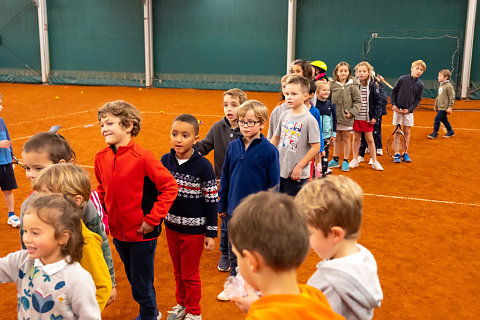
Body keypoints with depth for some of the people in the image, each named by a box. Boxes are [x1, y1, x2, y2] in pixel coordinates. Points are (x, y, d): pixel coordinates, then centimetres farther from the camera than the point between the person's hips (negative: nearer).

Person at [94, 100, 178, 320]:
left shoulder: (143, 157, -20)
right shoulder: (101, 157, -1)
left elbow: (170, 186, -18)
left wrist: (152, 219, -19)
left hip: (142, 234, -6)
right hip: (118, 232, 7)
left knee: (142, 285, 7)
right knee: (133, 279, 24)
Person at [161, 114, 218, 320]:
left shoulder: (203, 166, -17)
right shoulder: (165, 161, -4)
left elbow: (212, 201, -13)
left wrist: (211, 233, -11)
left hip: (194, 229, -4)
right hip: (171, 226, 4)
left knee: (190, 274, 10)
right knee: (178, 271, 21)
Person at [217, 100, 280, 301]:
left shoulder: (269, 150, -12)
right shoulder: (233, 147, -1)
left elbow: (273, 184, -8)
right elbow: (225, 178, 8)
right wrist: (222, 205, 10)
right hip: (234, 209, 4)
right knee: (234, 249, 18)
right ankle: (234, 281, 38)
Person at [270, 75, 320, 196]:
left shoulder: (309, 120, -14)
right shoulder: (284, 115, 4)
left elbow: (316, 147, -15)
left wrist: (299, 166, -15)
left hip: (297, 174, -6)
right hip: (279, 170, 6)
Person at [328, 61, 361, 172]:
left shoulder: (352, 85, -5)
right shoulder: (332, 84, 1)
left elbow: (358, 101, -2)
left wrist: (352, 112, -12)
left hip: (346, 117, -2)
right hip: (335, 116, 2)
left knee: (346, 138, 7)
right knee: (337, 139, 13)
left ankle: (345, 161, 17)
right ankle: (335, 160, 24)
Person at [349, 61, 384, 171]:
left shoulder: (372, 86, -5)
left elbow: (378, 102, -3)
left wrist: (375, 117, -8)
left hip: (367, 118, -1)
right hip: (356, 117, 1)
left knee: (369, 139, 5)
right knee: (356, 138, 10)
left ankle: (374, 162, 16)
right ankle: (355, 160, 23)